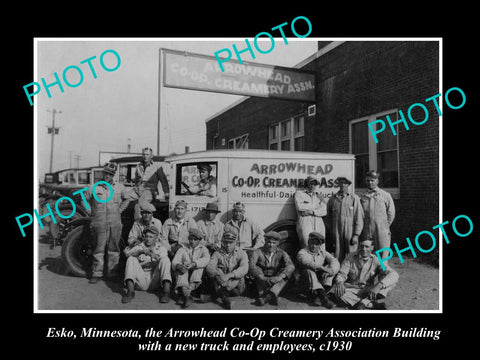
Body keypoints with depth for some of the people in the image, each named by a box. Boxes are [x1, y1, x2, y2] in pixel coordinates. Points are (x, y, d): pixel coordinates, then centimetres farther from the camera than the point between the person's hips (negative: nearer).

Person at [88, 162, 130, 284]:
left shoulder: (120, 187, 6)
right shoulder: (95, 188, 0)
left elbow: (126, 199, 21)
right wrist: (92, 213, 9)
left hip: (115, 223, 2)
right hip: (99, 223, -2)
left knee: (114, 248, 7)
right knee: (99, 248, 1)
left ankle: (113, 271, 18)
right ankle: (97, 274, 8)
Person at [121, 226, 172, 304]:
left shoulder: (161, 248, 13)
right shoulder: (139, 247, 13)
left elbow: (164, 263, -3)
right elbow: (127, 253, -8)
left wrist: (156, 257, -21)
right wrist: (140, 251, -25)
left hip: (155, 281, -1)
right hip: (141, 281, 1)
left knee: (165, 259, -19)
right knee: (131, 259, -16)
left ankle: (166, 291, -32)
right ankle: (130, 291, -28)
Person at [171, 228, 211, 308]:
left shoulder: (203, 249, 14)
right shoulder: (183, 249, 16)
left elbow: (206, 259, -10)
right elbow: (175, 261, -2)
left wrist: (194, 264, -30)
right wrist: (178, 266, -28)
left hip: (197, 277, 0)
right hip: (183, 277, 1)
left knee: (200, 266, -28)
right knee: (181, 270, -28)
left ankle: (183, 295, -40)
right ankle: (187, 296, -48)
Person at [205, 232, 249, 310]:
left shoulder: (241, 253, -4)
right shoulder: (217, 253, 1)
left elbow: (244, 268, -24)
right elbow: (209, 267, -15)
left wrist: (229, 275, -39)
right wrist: (219, 274, -37)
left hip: (236, 283, -1)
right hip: (221, 283, 1)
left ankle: (219, 293, -24)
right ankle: (225, 299, -28)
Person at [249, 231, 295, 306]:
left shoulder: (281, 253, -4)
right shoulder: (258, 252, -7)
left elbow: (291, 266, -22)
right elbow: (251, 265, -26)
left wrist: (279, 277, -39)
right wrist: (262, 278, -41)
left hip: (276, 283, 1)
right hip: (261, 283, 0)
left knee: (285, 274, -24)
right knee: (257, 269, -25)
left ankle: (270, 295, -44)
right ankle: (271, 297, -40)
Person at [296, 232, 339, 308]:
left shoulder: (323, 252, 9)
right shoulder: (302, 252, -3)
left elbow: (335, 262, -7)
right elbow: (307, 262, -25)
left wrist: (332, 270, -31)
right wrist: (322, 268, -38)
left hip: (321, 279, 3)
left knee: (329, 266, -18)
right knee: (309, 271, -32)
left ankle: (318, 296, -30)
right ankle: (323, 297, -45)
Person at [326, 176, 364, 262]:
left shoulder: (354, 198, 1)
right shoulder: (332, 199, 7)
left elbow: (359, 217, -1)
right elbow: (328, 217, 13)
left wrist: (356, 235, -7)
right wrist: (330, 234, 11)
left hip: (350, 232, -2)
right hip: (336, 232, 2)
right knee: (338, 256, 3)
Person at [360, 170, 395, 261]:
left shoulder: (385, 195, 3)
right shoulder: (362, 197, 8)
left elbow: (391, 213, 6)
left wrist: (384, 226, 5)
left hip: (382, 232, -2)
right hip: (366, 232, 2)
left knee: (383, 255, -2)